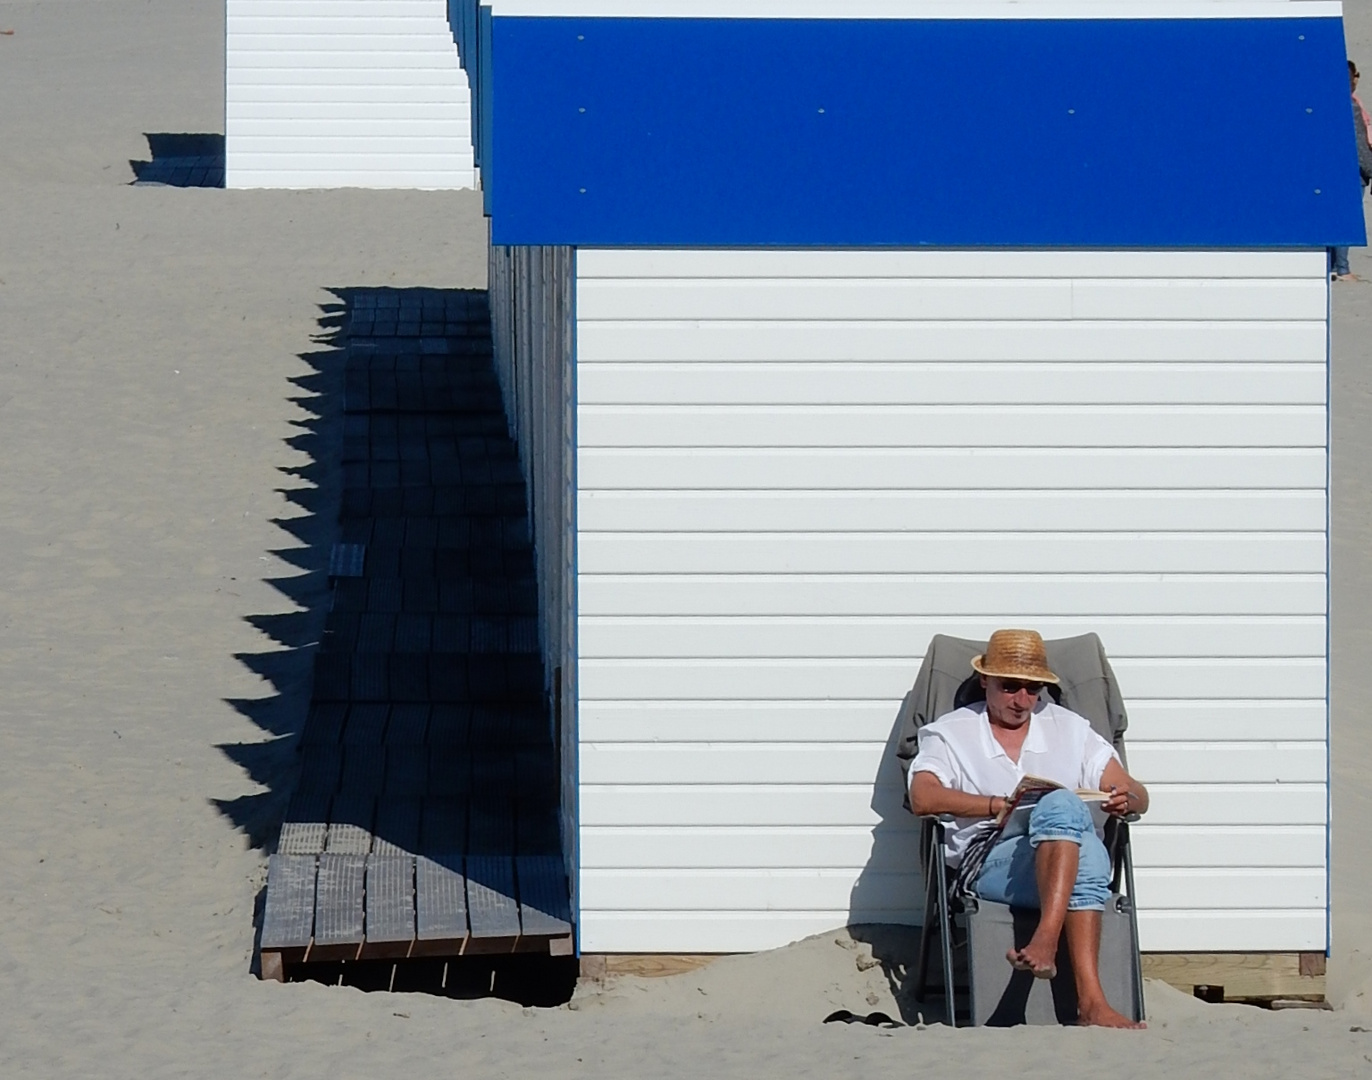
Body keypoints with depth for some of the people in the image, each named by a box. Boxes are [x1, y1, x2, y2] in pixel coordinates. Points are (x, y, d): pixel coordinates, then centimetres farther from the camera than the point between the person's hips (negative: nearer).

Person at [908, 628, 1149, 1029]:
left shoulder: (1070, 729, 22)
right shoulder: (951, 734, 13)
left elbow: (1137, 795, 16)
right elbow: (923, 797, -7)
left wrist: (1126, 799, -10)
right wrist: (1000, 806, -17)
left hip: (1071, 858, 3)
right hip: (989, 867, -3)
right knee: (1062, 806, -34)